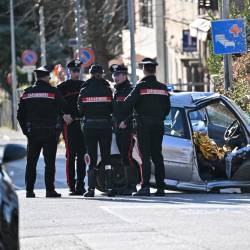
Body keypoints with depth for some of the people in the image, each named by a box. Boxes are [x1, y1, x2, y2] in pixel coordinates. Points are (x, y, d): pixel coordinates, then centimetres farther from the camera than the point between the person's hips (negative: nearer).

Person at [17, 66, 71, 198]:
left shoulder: (27, 92, 5)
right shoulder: (53, 91, -6)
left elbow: (20, 114, 6)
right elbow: (64, 109, -4)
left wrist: (26, 130, 11)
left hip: (32, 132, 3)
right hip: (50, 132, -3)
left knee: (31, 162, 7)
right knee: (50, 162, 0)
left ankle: (29, 190, 5)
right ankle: (50, 190, -2)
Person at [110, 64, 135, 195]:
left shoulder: (130, 90, -7)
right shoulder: (116, 92, 20)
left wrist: (126, 122, -19)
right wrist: (114, 123, 15)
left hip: (128, 129, -9)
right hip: (118, 130, 9)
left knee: (127, 157, -13)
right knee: (124, 157, 9)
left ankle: (130, 185, -13)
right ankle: (130, 185, 13)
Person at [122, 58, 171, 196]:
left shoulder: (141, 86, -9)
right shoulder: (163, 88, 8)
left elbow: (127, 103, -13)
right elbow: (167, 108, 14)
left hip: (143, 126, -5)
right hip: (158, 126, 5)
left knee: (145, 156, -5)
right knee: (157, 156, 8)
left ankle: (145, 187, -11)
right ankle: (160, 187, 6)